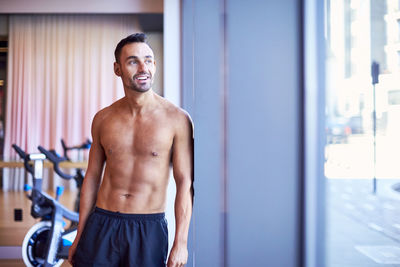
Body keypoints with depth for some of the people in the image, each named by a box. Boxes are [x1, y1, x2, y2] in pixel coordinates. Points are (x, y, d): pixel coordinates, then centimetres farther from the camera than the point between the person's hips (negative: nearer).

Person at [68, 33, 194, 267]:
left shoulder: (177, 119, -7)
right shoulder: (103, 119, 4)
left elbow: (185, 183, -6)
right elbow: (92, 177, 10)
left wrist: (181, 242, -9)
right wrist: (79, 237, 12)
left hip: (150, 229, -2)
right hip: (101, 225, 3)